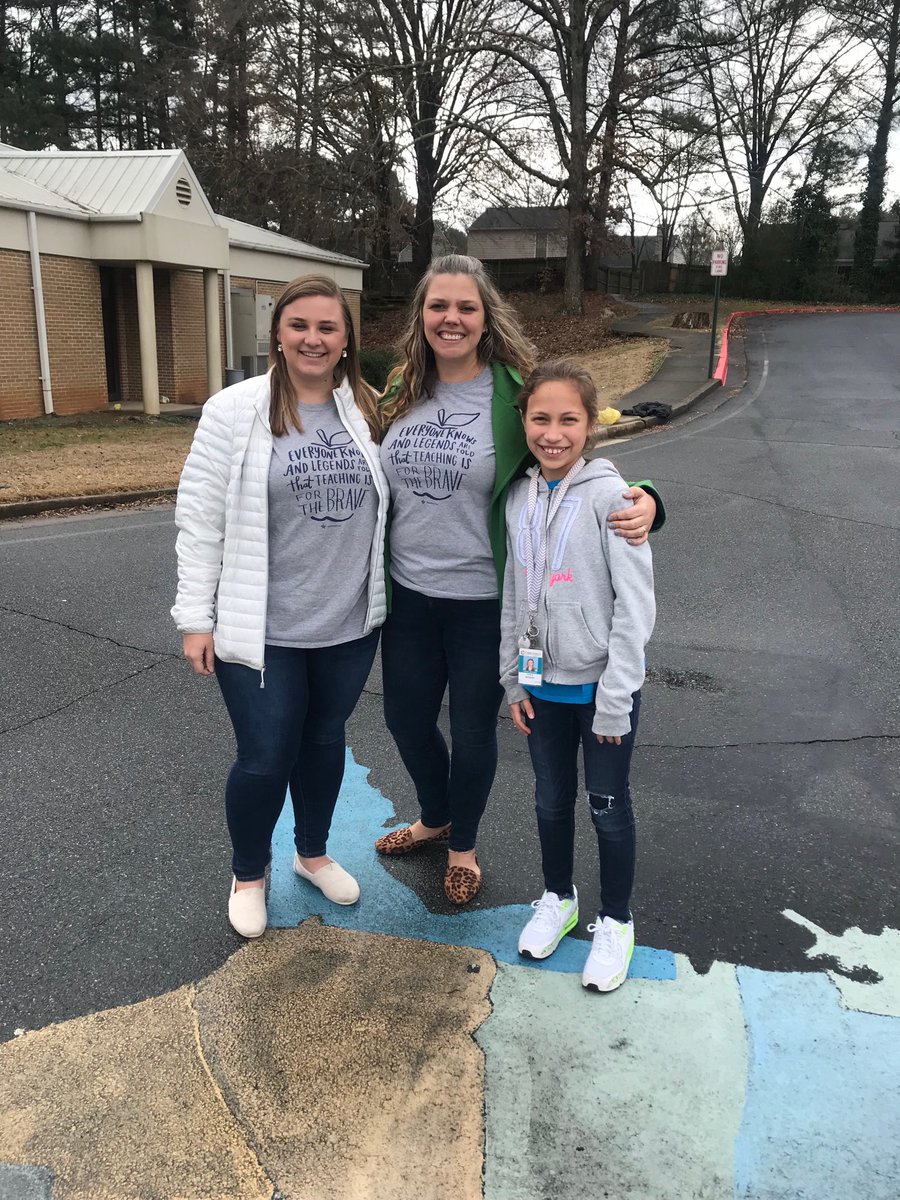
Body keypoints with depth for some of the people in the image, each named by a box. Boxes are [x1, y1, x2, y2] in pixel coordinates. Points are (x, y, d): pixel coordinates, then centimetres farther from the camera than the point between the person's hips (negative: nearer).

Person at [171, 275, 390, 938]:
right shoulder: (235, 410, -8)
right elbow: (201, 518, -7)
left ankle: (313, 852, 43)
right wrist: (197, 616, -8)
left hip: (350, 624, 4)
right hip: (262, 630, -3)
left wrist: (388, 598, 9)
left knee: (325, 741, 19)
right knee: (265, 758, 5)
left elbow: (384, 505, 10)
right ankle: (248, 875, 33)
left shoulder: (368, 410, 2)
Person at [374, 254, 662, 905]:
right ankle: (436, 818, 49)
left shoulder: (516, 395, -12)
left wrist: (642, 501, -28)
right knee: (406, 716, 19)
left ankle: (464, 844, 41)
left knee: (473, 730, 13)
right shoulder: (403, 394, 1)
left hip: (483, 602, -4)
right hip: (409, 595, 5)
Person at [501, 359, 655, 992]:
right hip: (544, 684, 5)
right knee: (551, 799, 19)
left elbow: (636, 603, -16)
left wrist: (614, 700, -16)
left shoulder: (609, 496, -16)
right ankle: (558, 898, 42)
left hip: (603, 685, -4)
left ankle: (616, 921, 32)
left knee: (607, 806, 10)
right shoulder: (519, 497, 1)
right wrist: (513, 679, 6)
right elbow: (513, 596, 8)